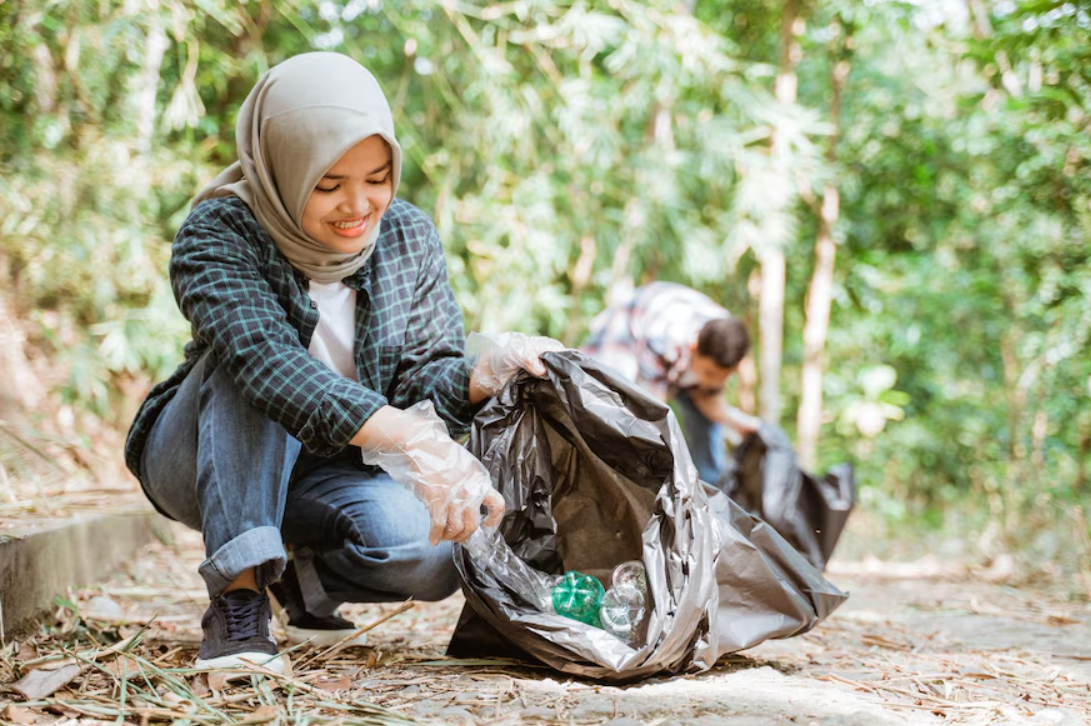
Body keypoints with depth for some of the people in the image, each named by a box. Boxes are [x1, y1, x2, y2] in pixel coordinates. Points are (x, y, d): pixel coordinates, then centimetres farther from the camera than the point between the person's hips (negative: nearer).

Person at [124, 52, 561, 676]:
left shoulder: (408, 237, -7)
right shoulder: (217, 235, -22)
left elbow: (426, 379, -9)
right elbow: (271, 363, -41)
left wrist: (480, 376, -35)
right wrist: (415, 442, -55)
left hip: (327, 471, 3)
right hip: (201, 462, -3)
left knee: (432, 554, -27)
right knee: (248, 359, -33)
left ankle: (297, 570, 5)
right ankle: (238, 598, -33)